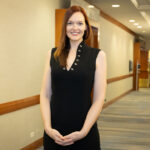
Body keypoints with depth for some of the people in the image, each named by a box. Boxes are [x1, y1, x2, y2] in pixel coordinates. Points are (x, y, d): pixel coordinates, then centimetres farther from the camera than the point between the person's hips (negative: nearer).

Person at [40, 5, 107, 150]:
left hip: (84, 133, -2)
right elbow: (45, 95, 2)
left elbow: (99, 99, -5)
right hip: (54, 132, 2)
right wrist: (47, 127, -10)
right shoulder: (53, 54, 4)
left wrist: (83, 131, -12)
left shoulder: (98, 55, -2)